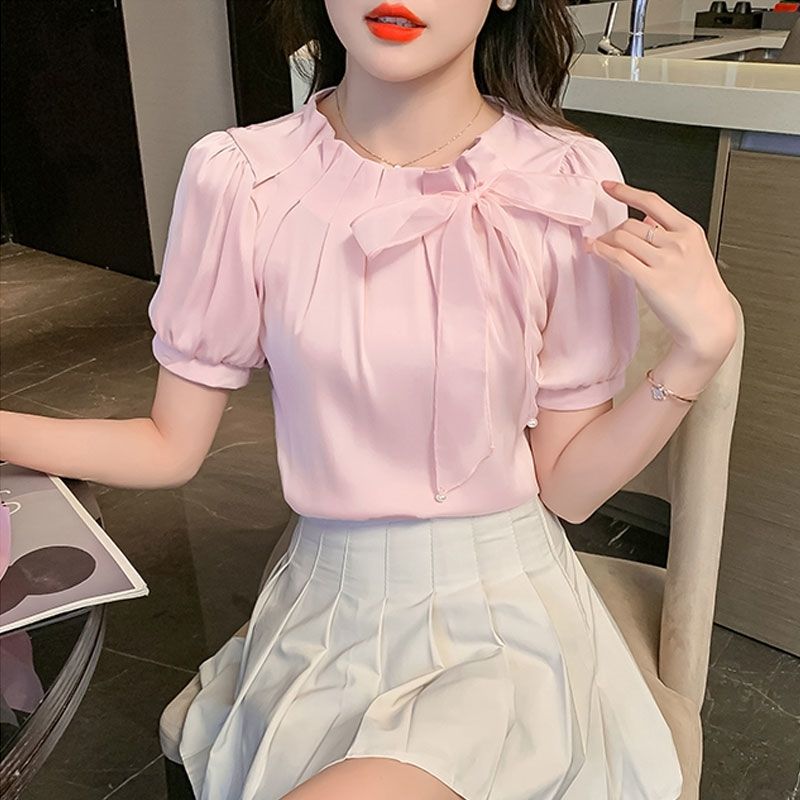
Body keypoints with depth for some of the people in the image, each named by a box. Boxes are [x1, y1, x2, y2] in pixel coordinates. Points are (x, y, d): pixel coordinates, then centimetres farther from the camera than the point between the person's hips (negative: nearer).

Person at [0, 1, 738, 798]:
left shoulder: (566, 181, -10)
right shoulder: (239, 178, -9)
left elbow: (566, 485, -5)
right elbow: (170, 446, -1)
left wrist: (700, 348, -18)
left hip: (505, 615, -1)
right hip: (327, 609, 2)